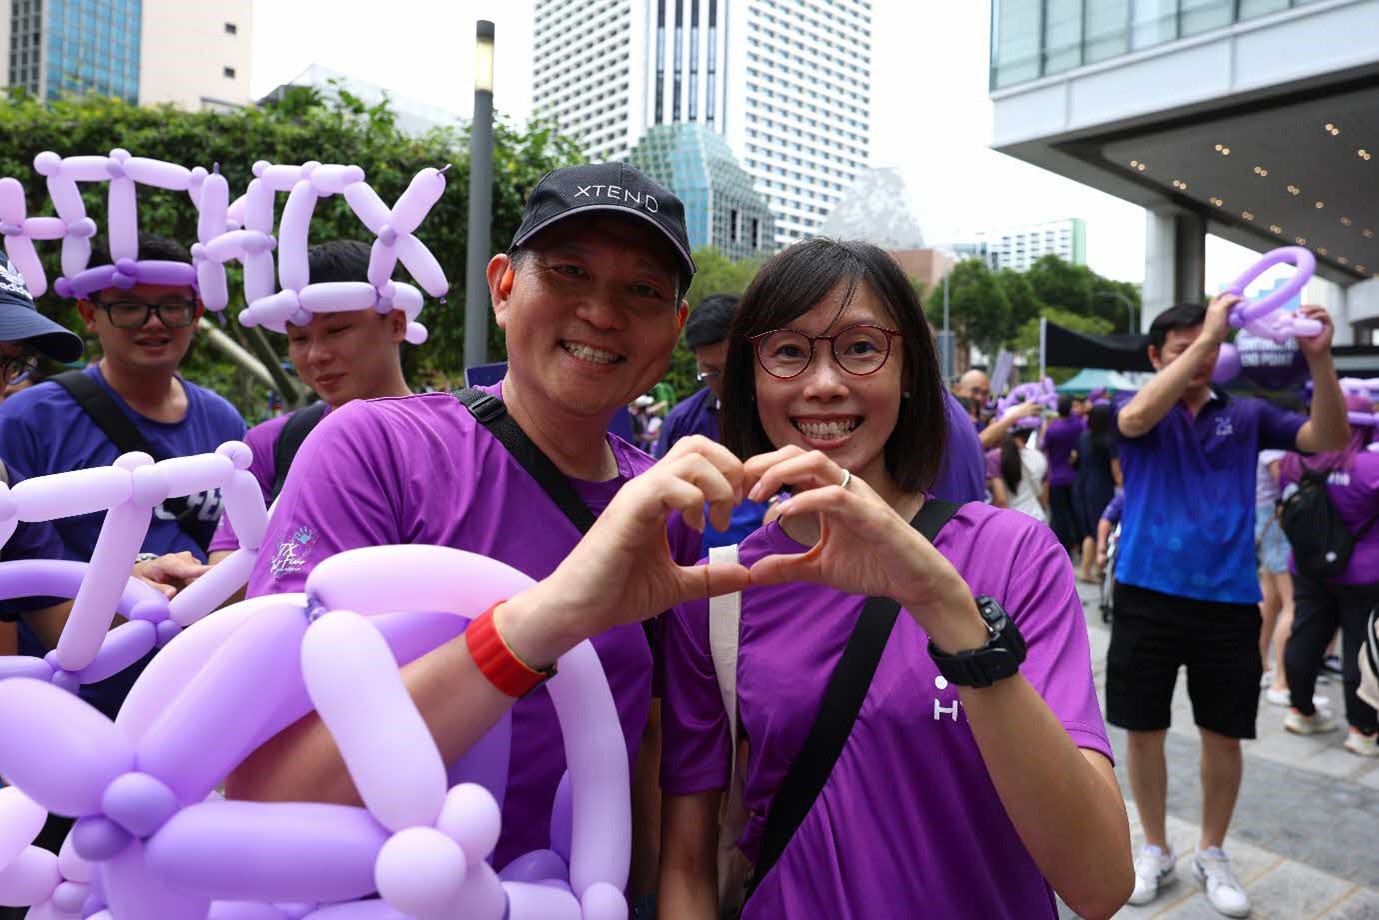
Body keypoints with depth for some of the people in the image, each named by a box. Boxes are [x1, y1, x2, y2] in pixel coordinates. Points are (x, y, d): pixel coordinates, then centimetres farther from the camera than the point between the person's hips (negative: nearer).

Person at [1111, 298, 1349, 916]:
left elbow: (1330, 439, -4)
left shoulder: (1248, 415, 7)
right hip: (1147, 597, -2)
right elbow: (1135, 418, -24)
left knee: (1223, 738, 12)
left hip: (1228, 601, 2)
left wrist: (1319, 360, -19)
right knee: (1144, 731, 9)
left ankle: (1211, 854, 33)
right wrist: (1206, 333, -25)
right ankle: (1155, 849, 30)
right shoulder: (1141, 414, 0)